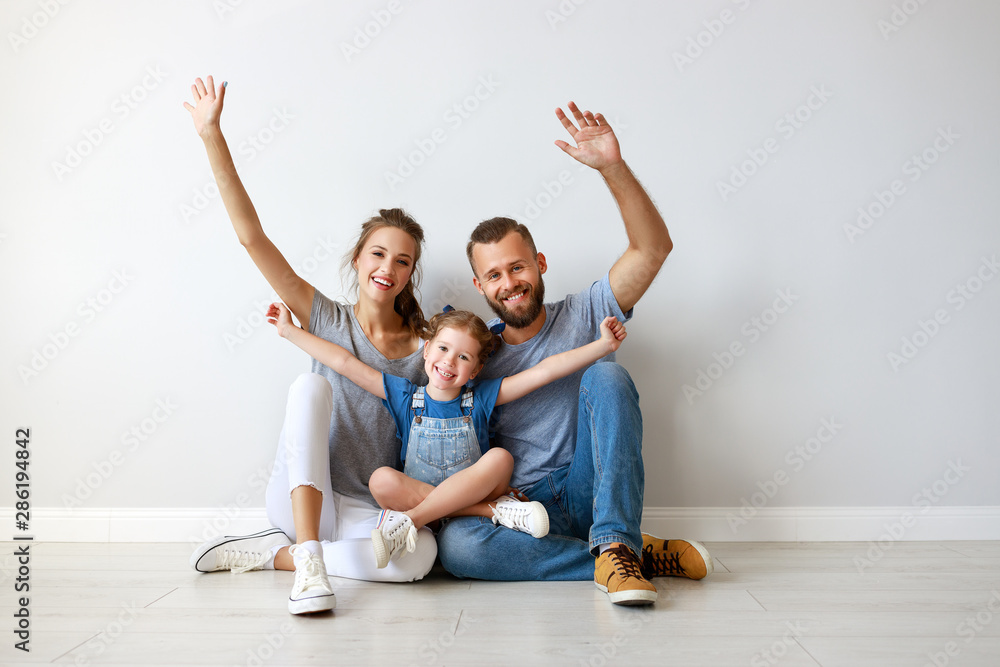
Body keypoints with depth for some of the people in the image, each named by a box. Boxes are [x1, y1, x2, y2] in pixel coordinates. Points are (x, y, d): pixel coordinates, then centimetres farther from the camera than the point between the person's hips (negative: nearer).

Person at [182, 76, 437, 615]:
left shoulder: (425, 345, 4)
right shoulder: (327, 319, 1)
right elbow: (251, 236, -7)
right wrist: (212, 136, -12)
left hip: (371, 509, 1)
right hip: (299, 497, -1)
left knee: (420, 556, -33)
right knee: (310, 385, -28)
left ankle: (271, 553, -14)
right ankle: (308, 559, -32)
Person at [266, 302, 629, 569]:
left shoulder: (480, 397, -1)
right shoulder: (404, 395, 1)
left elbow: (545, 371, -8)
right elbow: (345, 363, 1)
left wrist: (602, 345, -13)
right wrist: (290, 330, 2)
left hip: (475, 492, 0)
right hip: (417, 494, 1)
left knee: (500, 458, -28)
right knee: (382, 480, -28)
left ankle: (410, 521, -30)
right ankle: (495, 510, -28)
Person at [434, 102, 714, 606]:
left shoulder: (582, 316, 3)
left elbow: (653, 247, -11)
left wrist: (612, 167, -23)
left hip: (588, 494, -1)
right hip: (522, 508, 2)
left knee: (606, 375, -25)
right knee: (454, 544, -32)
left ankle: (615, 550, -32)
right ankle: (640, 555, -23)